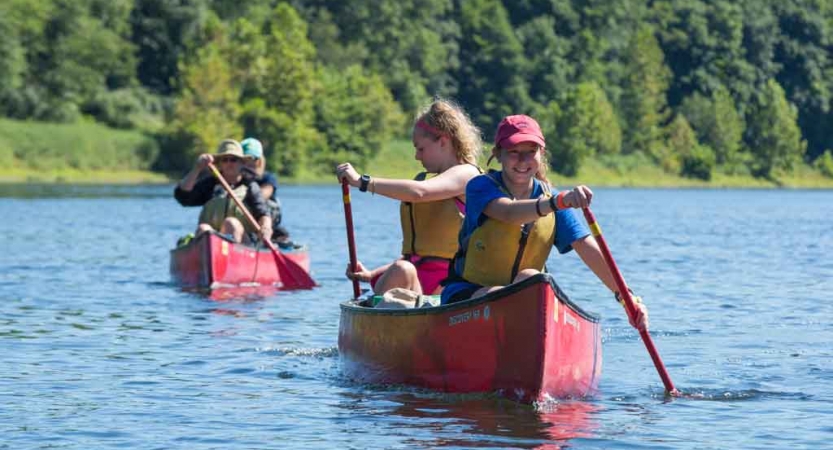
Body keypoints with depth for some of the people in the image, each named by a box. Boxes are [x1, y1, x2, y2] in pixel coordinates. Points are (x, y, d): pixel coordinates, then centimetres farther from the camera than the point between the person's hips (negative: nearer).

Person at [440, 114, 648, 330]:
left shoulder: (551, 198, 4)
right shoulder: (481, 187, -7)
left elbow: (590, 251, -6)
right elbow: (509, 212, -31)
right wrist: (557, 202, -49)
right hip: (467, 294, -4)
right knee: (529, 278, -32)